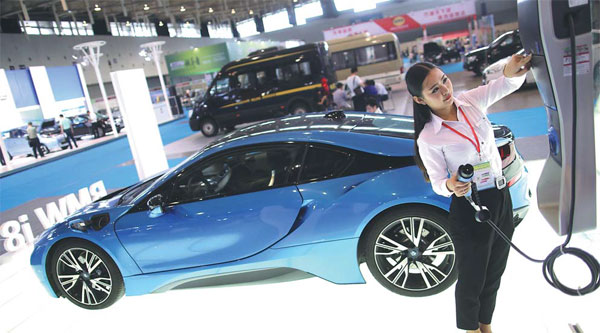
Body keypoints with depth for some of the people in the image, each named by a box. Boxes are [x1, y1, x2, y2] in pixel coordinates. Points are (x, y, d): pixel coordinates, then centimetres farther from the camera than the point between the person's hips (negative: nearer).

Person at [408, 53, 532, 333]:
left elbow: (503, 85, -2)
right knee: (471, 280, 11)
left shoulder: (470, 102, -3)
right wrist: (450, 186, -34)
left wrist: (512, 71, -26)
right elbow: (437, 183, -11)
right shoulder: (428, 139, -17)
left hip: (502, 198, 6)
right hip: (468, 212, -6)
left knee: (494, 273, 22)